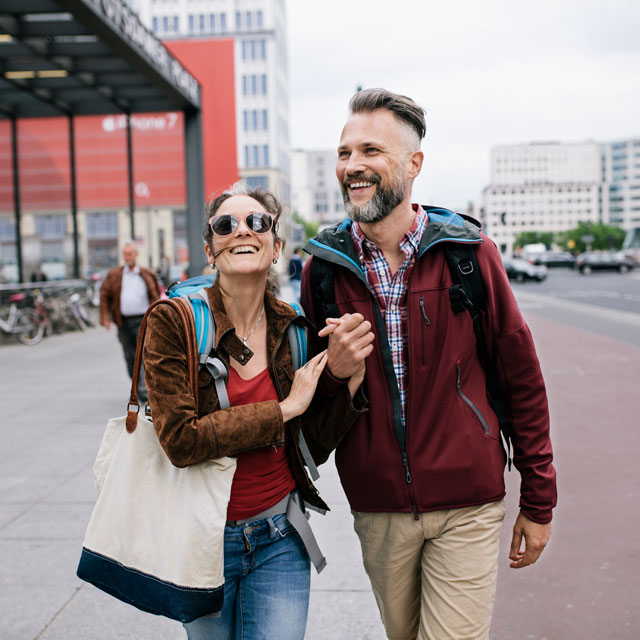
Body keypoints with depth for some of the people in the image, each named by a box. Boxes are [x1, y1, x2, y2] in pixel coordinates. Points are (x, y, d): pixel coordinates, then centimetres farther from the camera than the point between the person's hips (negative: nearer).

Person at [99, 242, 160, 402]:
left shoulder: (147, 275, 5)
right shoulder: (114, 275, 7)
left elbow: (155, 297, 8)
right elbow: (104, 296, 7)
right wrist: (105, 318, -2)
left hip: (143, 320, -2)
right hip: (124, 321, 2)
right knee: (130, 357, 8)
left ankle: (144, 389, -14)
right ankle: (136, 385, 23)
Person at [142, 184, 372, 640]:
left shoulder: (294, 327, -3)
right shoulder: (173, 321, -13)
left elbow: (321, 439, 2)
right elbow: (180, 440, -21)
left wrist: (352, 376, -15)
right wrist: (284, 408, -19)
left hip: (279, 537, 2)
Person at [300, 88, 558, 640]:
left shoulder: (467, 251, -7)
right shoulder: (323, 266, -1)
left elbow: (522, 376, 0)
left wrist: (539, 501, 2)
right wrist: (334, 373, -14)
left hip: (467, 508, -2)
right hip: (376, 507, 3)